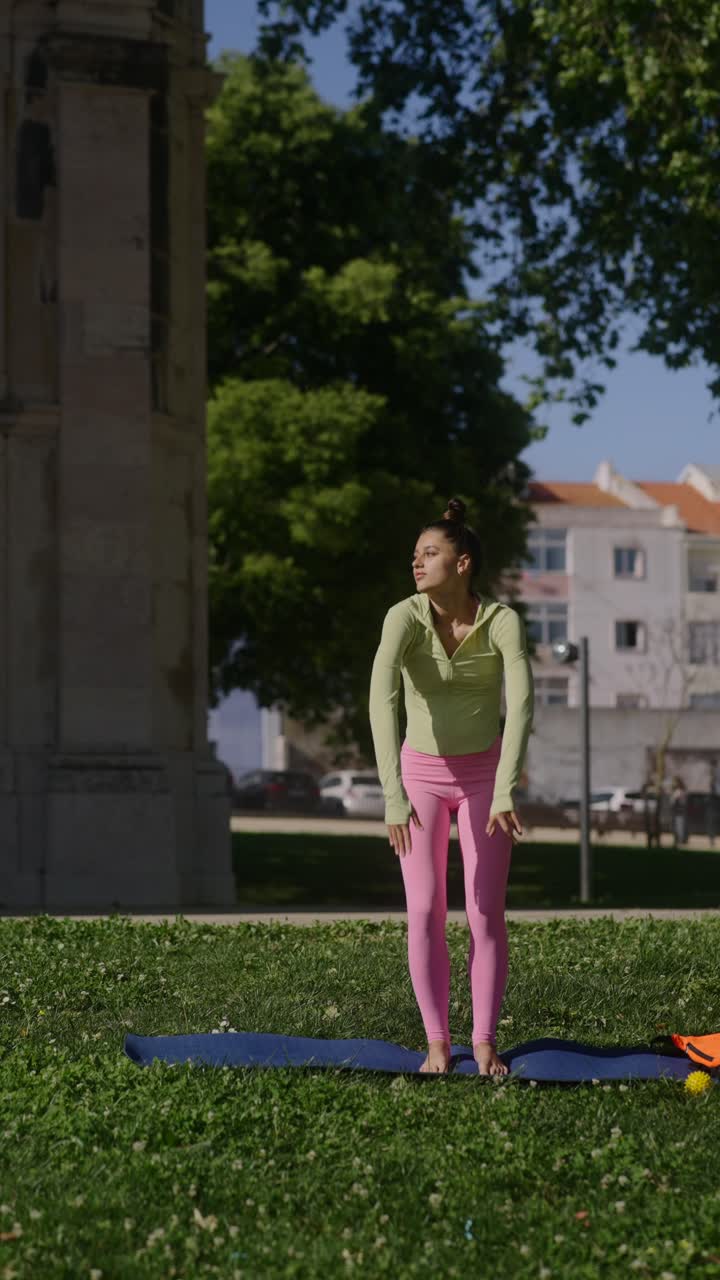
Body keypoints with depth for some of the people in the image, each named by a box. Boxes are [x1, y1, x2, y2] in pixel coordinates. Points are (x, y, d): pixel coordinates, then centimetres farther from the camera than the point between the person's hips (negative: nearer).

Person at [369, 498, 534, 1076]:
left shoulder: (503, 622, -21)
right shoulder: (405, 617, -22)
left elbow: (521, 702, -32)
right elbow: (382, 699, -36)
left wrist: (506, 790, -44)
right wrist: (393, 795, -47)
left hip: (484, 772, 0)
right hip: (422, 771, 0)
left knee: (486, 913, -5)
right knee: (425, 912, -5)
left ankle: (484, 1043, 4)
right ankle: (437, 1043, 3)